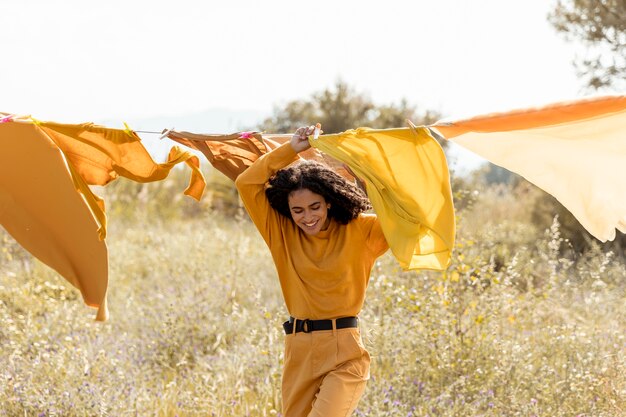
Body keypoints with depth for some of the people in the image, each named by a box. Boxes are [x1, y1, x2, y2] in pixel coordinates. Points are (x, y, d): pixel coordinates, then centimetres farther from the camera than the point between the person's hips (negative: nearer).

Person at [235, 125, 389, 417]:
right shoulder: (281, 233, 7)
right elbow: (247, 184, 0)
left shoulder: (359, 232, 0)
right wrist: (291, 149, -4)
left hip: (344, 352, -4)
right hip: (298, 351, 4)